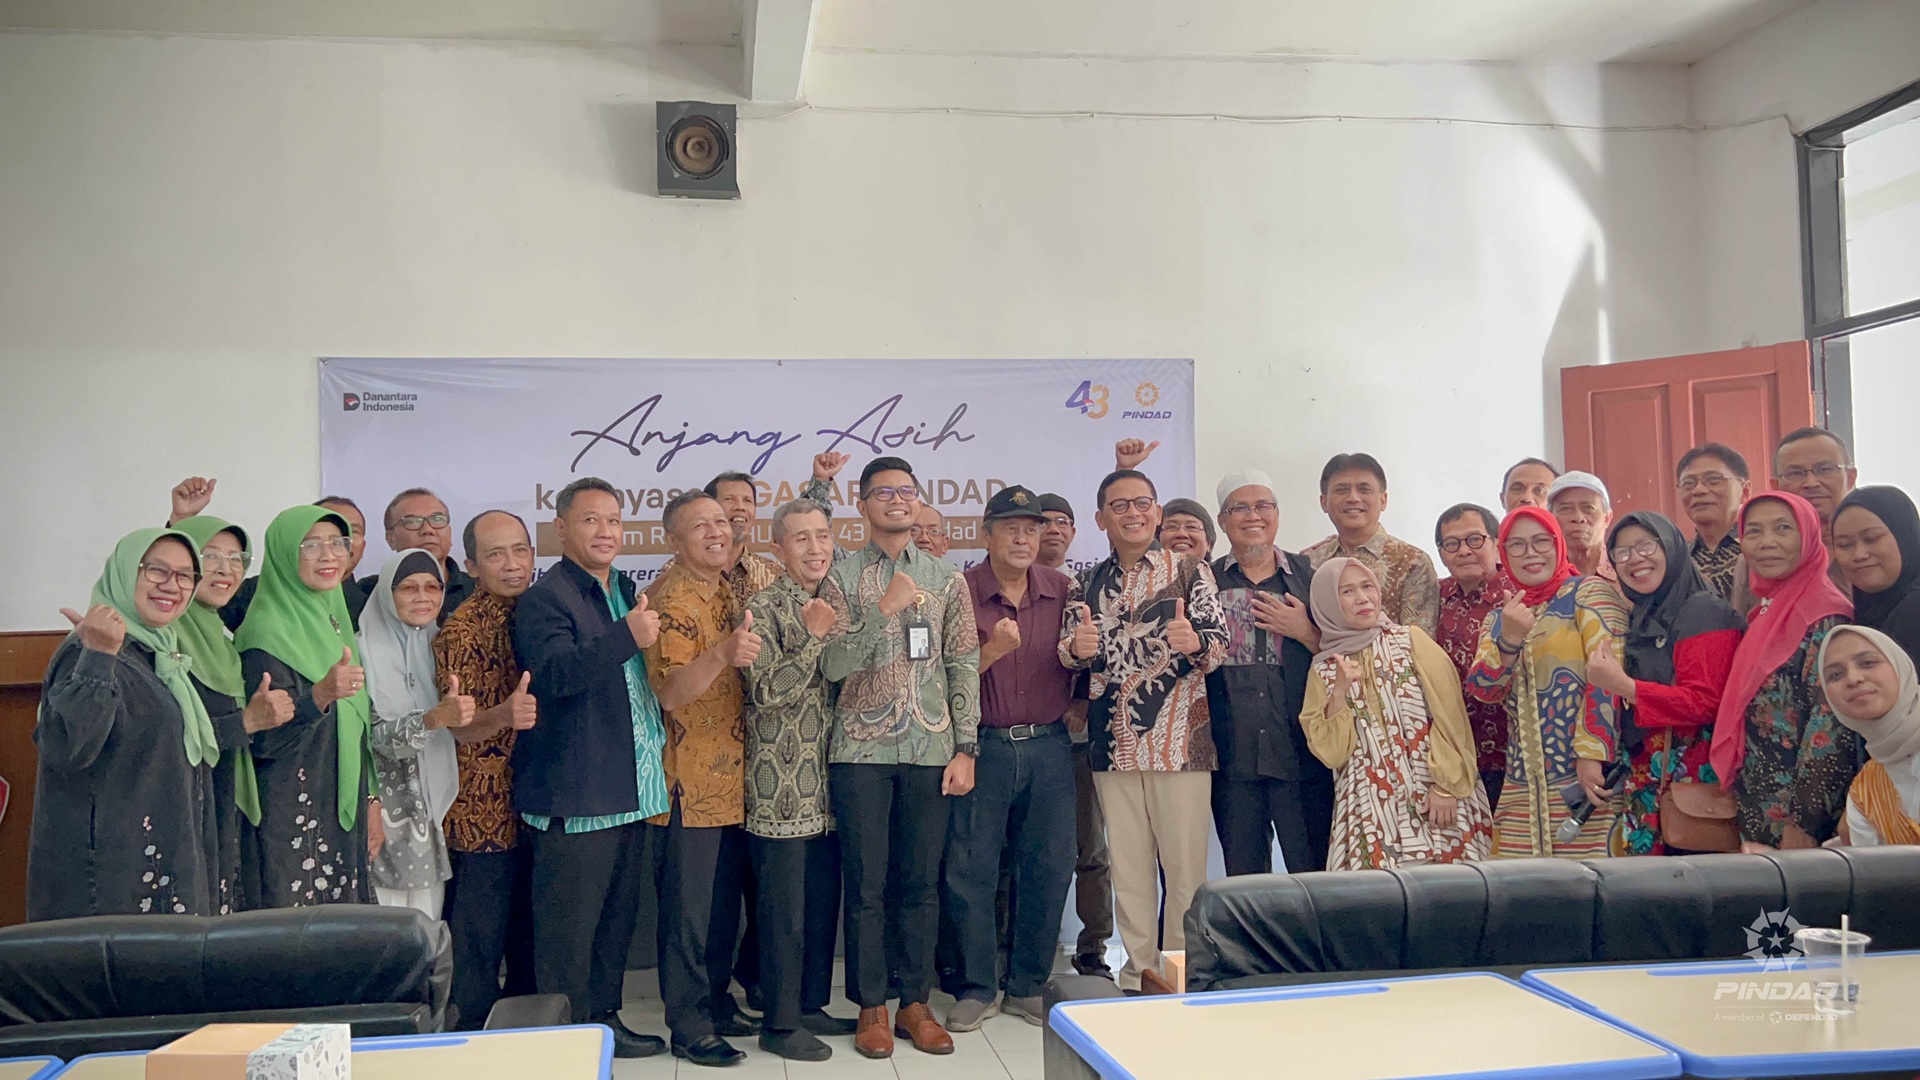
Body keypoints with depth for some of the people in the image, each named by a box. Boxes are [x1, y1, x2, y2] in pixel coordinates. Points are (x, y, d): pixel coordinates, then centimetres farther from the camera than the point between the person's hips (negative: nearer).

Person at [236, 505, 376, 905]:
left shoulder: (334, 620, 13)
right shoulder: (266, 630, -11)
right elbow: (262, 739, -18)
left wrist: (370, 800, 15)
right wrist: (321, 695, -33)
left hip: (344, 808, 7)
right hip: (290, 811, -7)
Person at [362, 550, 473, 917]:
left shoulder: (439, 646, 10)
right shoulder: (367, 651, -7)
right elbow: (377, 735, -17)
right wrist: (436, 718, -31)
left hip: (434, 808, 5)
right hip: (387, 812, -5)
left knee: (427, 926, 6)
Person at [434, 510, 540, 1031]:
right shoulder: (462, 630, -11)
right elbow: (459, 727, -18)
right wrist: (504, 715, -36)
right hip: (484, 811, -7)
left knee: (530, 935, 15)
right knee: (480, 937, -1)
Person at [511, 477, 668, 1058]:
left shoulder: (624, 591, 16)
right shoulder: (544, 599, -10)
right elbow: (556, 672, -27)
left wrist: (659, 741, 17)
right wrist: (628, 636, -35)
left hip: (629, 789, 8)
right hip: (574, 795, -8)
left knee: (617, 917, 17)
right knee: (567, 929, -1)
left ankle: (605, 1020, 29)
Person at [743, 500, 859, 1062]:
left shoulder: (831, 603, 11)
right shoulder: (764, 606, -10)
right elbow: (766, 690, -18)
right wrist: (814, 637, -23)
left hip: (826, 785, 7)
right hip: (780, 787, -7)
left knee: (824, 903, 14)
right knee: (784, 909, 1)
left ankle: (812, 1005, 28)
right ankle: (779, 1023, 14)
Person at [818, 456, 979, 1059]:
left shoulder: (946, 580, 8)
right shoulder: (842, 578, 2)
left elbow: (964, 667, 6)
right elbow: (833, 665, -7)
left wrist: (966, 748, 0)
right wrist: (884, 609, -17)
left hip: (930, 748, 2)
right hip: (861, 749, -2)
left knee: (922, 882, 7)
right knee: (866, 884, 4)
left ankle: (916, 1003, 19)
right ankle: (871, 1007, 16)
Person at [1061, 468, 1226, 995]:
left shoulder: (1191, 570, 2)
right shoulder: (1087, 584, 13)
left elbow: (1219, 644, -5)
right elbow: (1069, 655, 12)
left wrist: (1195, 643, -27)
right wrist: (1077, 648, -12)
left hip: (1179, 741, -3)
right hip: (1112, 742, 4)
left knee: (1185, 863, 1)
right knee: (1127, 865, 9)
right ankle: (1139, 972, 20)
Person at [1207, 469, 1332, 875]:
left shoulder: (1309, 577, 8)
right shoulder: (1205, 581, 9)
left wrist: (1306, 632, -7)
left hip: (1301, 753, -1)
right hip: (1232, 760, 1)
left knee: (1313, 874, 0)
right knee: (1244, 879, 10)